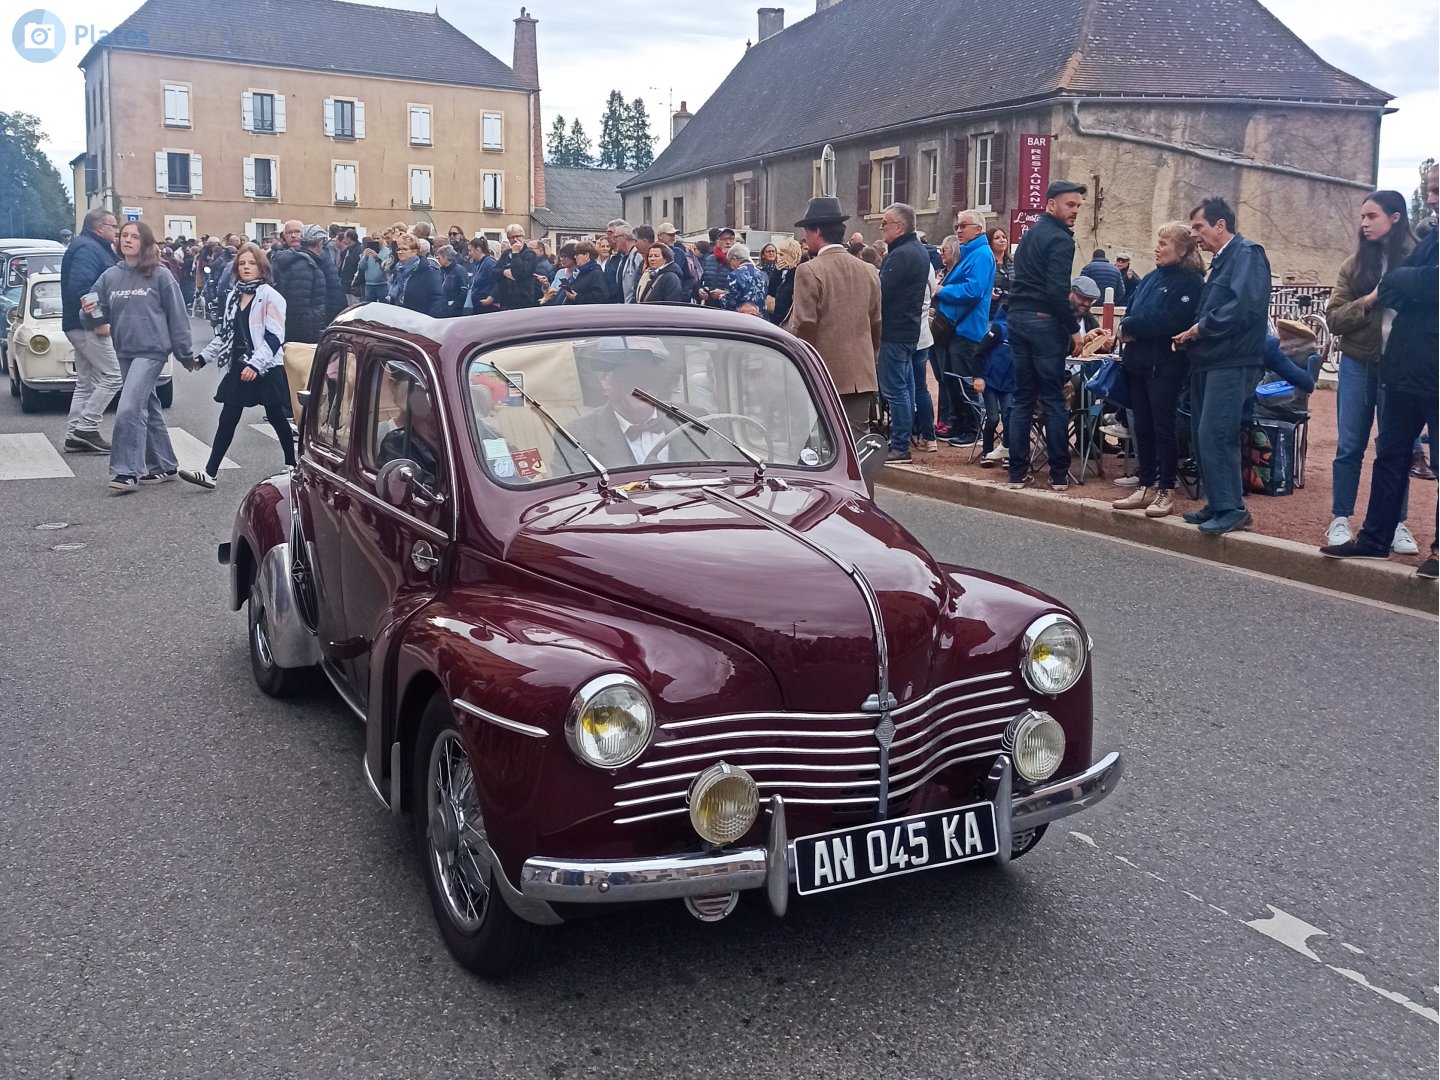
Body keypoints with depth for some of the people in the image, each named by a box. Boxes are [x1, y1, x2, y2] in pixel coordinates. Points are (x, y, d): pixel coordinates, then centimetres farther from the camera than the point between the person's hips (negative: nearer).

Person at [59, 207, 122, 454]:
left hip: (82, 325, 11)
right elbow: (81, 286, -25)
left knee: (86, 383, 11)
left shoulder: (93, 248, 19)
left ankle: (75, 436, 12)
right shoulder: (87, 249, -13)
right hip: (87, 325, -11)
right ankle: (86, 427, -9)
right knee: (112, 375, -10)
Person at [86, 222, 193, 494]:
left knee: (128, 409, -15)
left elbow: (177, 317, -4)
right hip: (124, 352, 6)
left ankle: (126, 471, -10)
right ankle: (163, 467, 23)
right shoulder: (109, 277, 8)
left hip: (151, 351, -6)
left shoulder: (160, 276, -5)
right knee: (148, 409, 13)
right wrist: (90, 312, -11)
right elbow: (103, 315, 12)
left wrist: (185, 354, -3)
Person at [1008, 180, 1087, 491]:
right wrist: (1073, 330, -12)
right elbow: (1057, 291, -20)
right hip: (1044, 322, -7)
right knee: (1054, 400, 0)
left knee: (1022, 398, 9)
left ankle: (1018, 472, 9)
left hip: (1017, 317, 7)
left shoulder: (1032, 232, 17)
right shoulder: (1060, 239, -11)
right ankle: (1059, 474, 4)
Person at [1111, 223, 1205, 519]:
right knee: (1142, 428, 10)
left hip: (1165, 366, -7)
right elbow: (1131, 312, 16)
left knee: (1162, 428, -2)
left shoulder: (1190, 281, -8)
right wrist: (1126, 328, -5)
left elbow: (1169, 321, -20)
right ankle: (1146, 487, 18)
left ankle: (1166, 492, 6)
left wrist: (1132, 326, -12)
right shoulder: (1152, 277, 16)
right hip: (1139, 362, 7)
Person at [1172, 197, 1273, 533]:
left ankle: (1231, 509, -8)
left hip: (1232, 362, -10)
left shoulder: (1248, 254, -8)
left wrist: (1202, 327, -13)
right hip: (1209, 360, 10)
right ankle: (1217, 504, 18)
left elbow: (1246, 305, -22)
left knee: (1214, 434, -14)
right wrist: (1191, 335, 3)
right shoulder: (1221, 261, 21)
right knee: (1201, 436, 10)